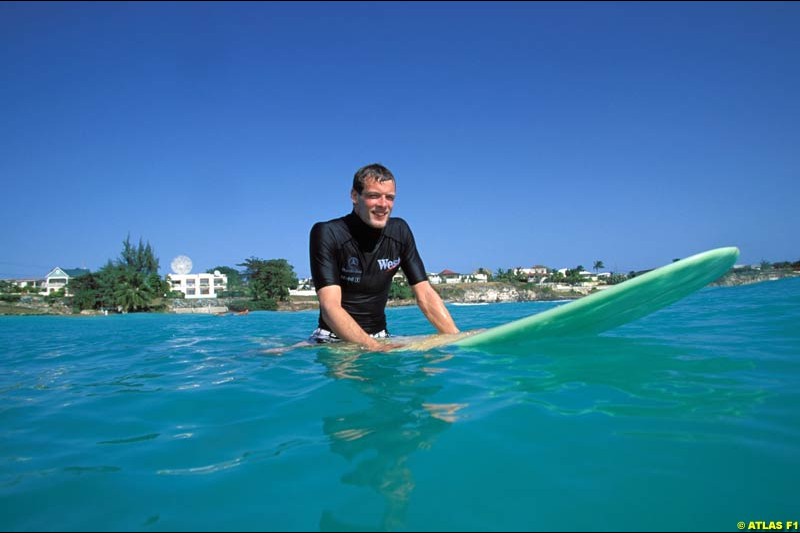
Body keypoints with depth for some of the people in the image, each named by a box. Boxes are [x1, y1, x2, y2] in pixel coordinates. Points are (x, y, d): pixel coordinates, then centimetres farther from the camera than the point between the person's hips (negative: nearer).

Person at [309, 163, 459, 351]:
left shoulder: (400, 232, -2)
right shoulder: (327, 234, -16)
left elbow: (425, 294, -3)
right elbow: (330, 308, -24)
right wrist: (375, 348, -38)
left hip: (379, 336, 4)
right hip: (333, 339, -3)